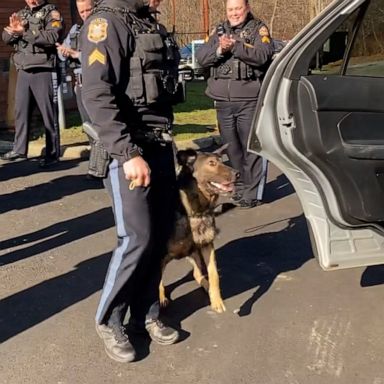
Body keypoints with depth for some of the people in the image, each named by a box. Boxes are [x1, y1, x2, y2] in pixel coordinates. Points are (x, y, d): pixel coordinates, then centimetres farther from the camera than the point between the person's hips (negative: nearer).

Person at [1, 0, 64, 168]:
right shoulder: (21, 14, 17)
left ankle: (52, 153, 3)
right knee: (20, 111, 9)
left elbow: (53, 37, -17)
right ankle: (19, 149, 19)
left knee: (48, 113, -2)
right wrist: (14, 30, -10)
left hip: (43, 71, -6)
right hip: (23, 71, 6)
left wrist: (24, 32, -17)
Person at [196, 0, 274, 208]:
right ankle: (240, 186, 24)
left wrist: (235, 46, -22)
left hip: (250, 100, -4)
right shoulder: (218, 31, 16)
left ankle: (252, 193, 1)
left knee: (252, 147, -4)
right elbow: (201, 57, 4)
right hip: (223, 101, 5)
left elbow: (263, 55, -14)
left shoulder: (258, 29, 4)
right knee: (231, 147, 10)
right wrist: (219, 49, -14)